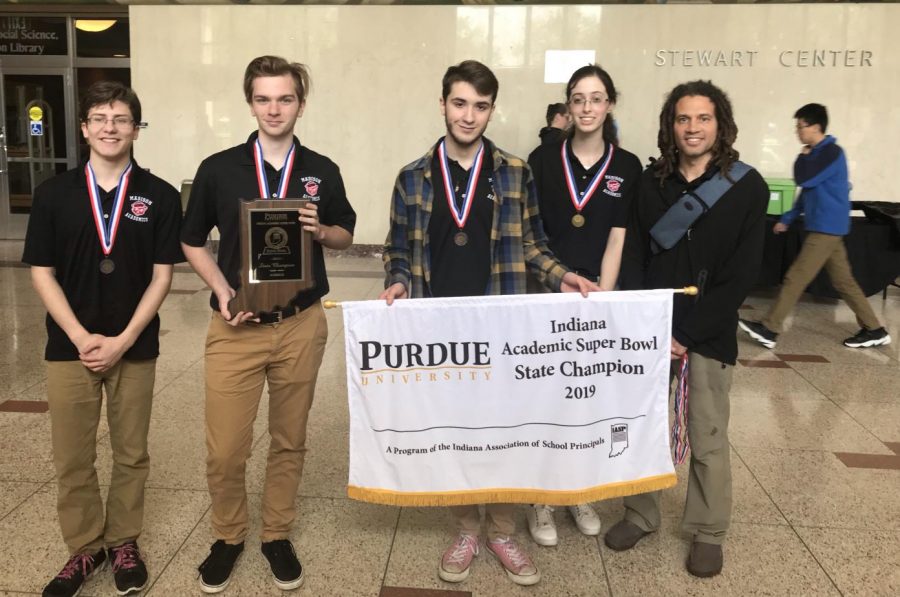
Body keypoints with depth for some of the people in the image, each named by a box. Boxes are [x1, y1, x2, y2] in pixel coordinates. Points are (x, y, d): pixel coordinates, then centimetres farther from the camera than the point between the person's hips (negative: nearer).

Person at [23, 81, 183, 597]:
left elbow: (162, 276, -4)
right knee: (72, 458, 9)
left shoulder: (160, 196, -2)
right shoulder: (54, 194, 2)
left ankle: (124, 542, 29)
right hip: (70, 346, 1)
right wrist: (81, 337, -10)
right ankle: (85, 548, 27)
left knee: (131, 454, 11)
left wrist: (123, 340, -11)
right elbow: (42, 273, 0)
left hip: (135, 347, -1)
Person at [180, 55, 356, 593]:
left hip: (302, 325, 1)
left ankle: (278, 535, 32)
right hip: (236, 326, -1)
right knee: (225, 450, 1)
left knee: (290, 441, 13)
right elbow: (194, 242, 8)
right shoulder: (218, 169, 0)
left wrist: (320, 230, -9)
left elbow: (347, 235, 13)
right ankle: (228, 536, 28)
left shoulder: (322, 171, 3)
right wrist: (222, 290, -8)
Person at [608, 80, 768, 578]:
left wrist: (687, 332, -13)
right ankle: (639, 515, 29)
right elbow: (633, 258, 2)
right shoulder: (651, 181, 3)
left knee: (707, 437, 8)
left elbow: (742, 274, -8)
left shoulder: (747, 186, -3)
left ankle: (707, 532, 26)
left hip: (709, 333, -2)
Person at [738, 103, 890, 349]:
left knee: (795, 278, -9)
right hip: (825, 227, 10)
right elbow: (807, 191, 22)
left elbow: (803, 180, -21)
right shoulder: (818, 154, 16)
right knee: (843, 280, 11)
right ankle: (874, 330, 16)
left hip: (826, 227, -10)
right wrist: (787, 219, 20)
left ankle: (769, 329, -6)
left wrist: (803, 156, -3)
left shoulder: (832, 152, -13)